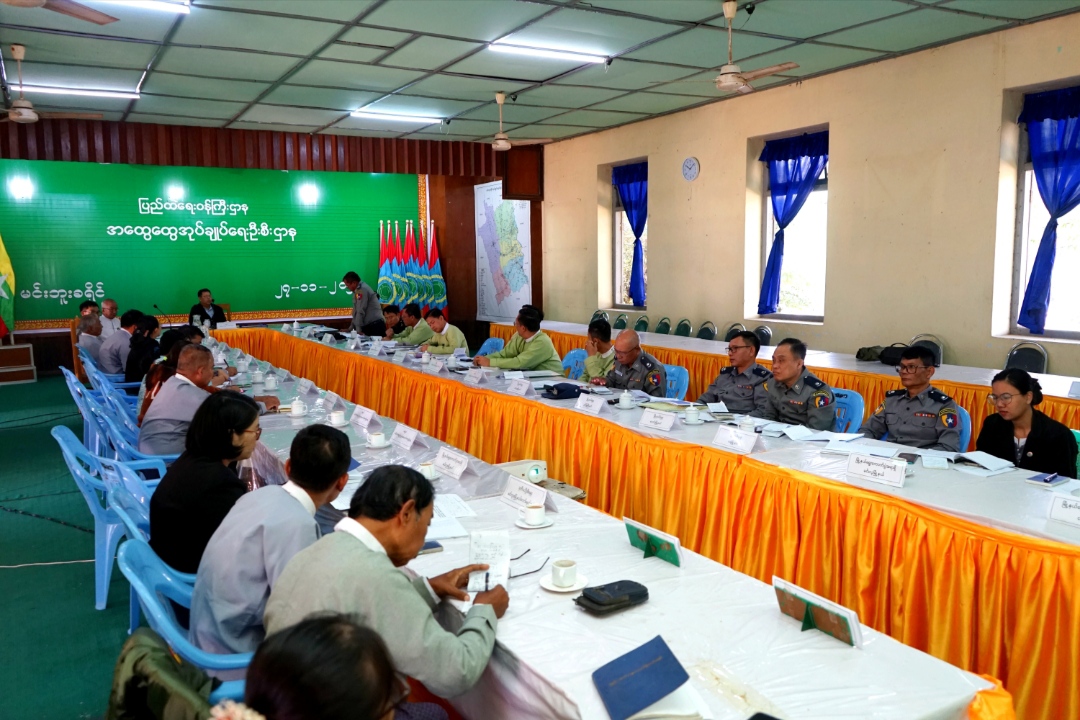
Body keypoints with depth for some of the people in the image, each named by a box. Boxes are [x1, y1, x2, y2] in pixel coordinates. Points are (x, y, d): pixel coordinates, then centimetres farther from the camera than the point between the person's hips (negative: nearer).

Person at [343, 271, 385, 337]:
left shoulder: (362, 289, -13)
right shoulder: (358, 290, 16)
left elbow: (361, 311, -15)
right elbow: (356, 311, 22)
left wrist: (358, 329, -14)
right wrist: (350, 328, 21)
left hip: (375, 326, -9)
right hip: (369, 325, 9)